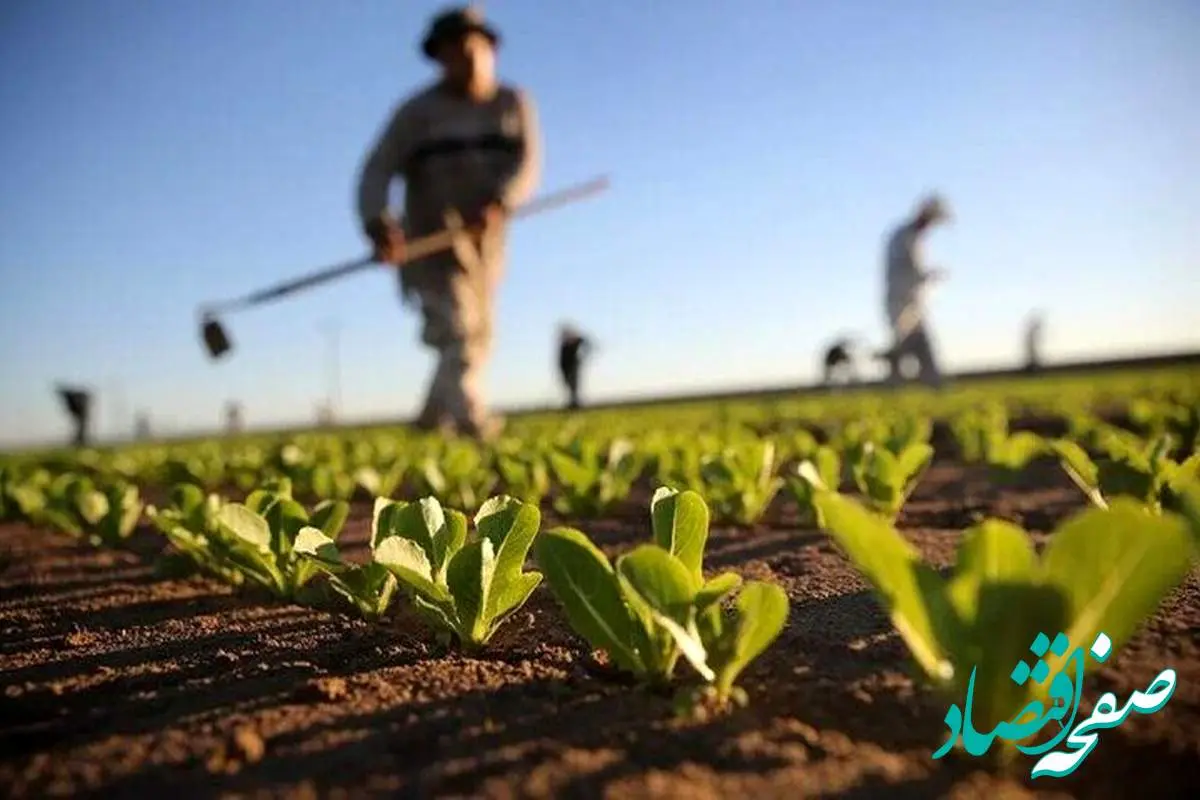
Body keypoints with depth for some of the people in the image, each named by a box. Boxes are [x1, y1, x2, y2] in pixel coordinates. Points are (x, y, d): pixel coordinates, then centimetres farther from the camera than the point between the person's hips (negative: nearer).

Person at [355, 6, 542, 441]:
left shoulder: (514, 104, 6)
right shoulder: (418, 110, -2)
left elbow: (529, 165, -9)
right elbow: (377, 171, -10)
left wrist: (497, 204, -30)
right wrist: (378, 224, -31)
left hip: (485, 240, 4)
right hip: (431, 239, -4)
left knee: (476, 337, 14)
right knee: (458, 330, -19)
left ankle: (434, 421, 31)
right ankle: (472, 419, -30)